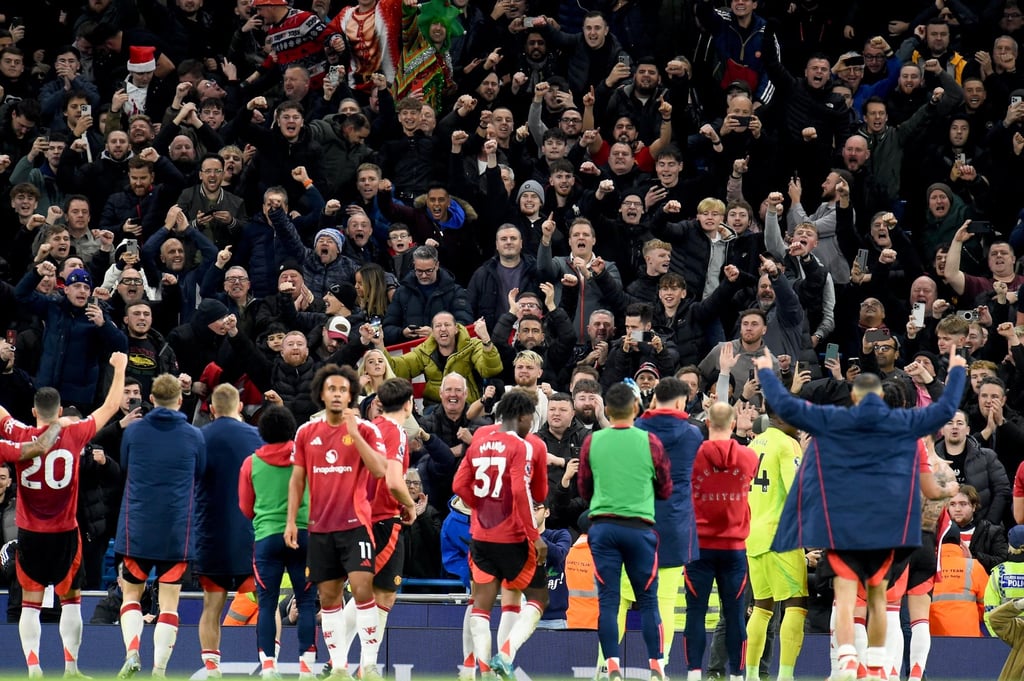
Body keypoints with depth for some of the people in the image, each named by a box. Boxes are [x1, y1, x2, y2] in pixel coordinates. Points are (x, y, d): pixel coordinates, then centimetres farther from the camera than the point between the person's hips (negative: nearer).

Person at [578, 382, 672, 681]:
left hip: (602, 525, 1)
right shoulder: (650, 442, -2)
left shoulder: (592, 442, 2)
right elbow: (665, 490, 8)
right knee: (648, 599, 6)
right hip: (639, 527, -1)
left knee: (607, 600, 2)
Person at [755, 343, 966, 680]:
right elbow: (945, 409, 10)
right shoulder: (902, 423, 2)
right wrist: (956, 371, 26)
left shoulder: (830, 421, -3)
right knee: (877, 596, 16)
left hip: (841, 523, -2)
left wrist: (766, 371, 12)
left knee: (845, 598, -8)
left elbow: (785, 405, -3)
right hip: (886, 523, 2)